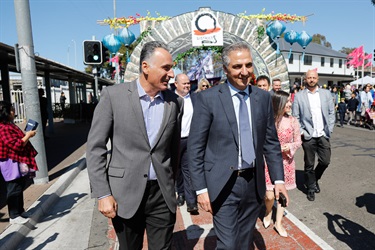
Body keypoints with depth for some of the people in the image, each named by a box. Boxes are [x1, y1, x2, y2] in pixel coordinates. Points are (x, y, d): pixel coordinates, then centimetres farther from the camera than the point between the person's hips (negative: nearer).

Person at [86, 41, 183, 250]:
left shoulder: (175, 102, 0)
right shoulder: (113, 95, -8)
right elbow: (95, 148, -6)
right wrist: (103, 194, -8)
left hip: (162, 194, 2)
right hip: (125, 193, -1)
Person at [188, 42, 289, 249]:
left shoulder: (263, 97, 4)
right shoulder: (208, 98, -9)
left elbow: (271, 142, 9)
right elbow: (195, 147, -8)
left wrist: (278, 179, 5)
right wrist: (201, 188, -10)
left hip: (254, 183, 4)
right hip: (223, 186, -4)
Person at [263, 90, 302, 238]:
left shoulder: (293, 121, -5)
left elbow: (298, 141, 4)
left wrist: (290, 147, -15)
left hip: (286, 161, 3)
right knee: (269, 195, -3)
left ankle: (278, 223, 30)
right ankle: (268, 213, 33)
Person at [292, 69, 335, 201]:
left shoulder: (326, 93, 7)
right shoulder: (299, 96, -1)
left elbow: (331, 112, 8)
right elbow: (295, 117, -1)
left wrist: (330, 129, 1)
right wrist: (301, 132, -8)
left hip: (323, 135, 2)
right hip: (308, 136, -2)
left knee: (325, 161, 4)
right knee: (309, 165, 6)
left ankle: (315, 179, 34)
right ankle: (311, 188, 24)